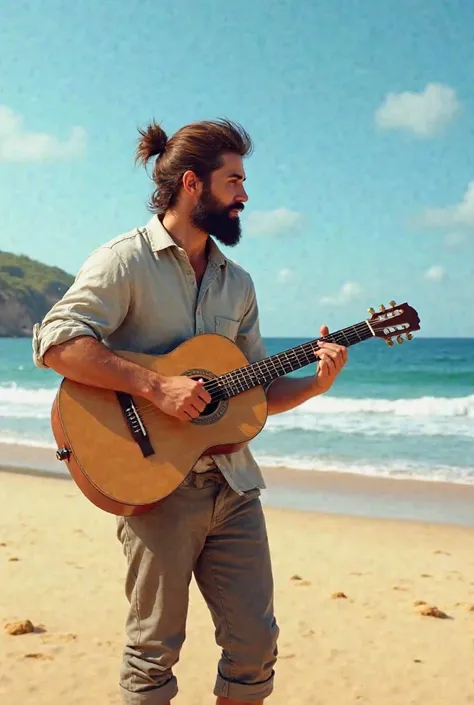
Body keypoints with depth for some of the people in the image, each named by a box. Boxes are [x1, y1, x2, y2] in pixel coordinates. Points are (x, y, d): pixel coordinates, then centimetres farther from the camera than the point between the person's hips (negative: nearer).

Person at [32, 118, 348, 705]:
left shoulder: (237, 283, 14)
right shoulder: (126, 260, -6)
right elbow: (56, 342, -19)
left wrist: (314, 385, -1)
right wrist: (156, 387, -23)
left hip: (233, 484, 6)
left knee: (256, 646, 9)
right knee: (154, 653, 5)